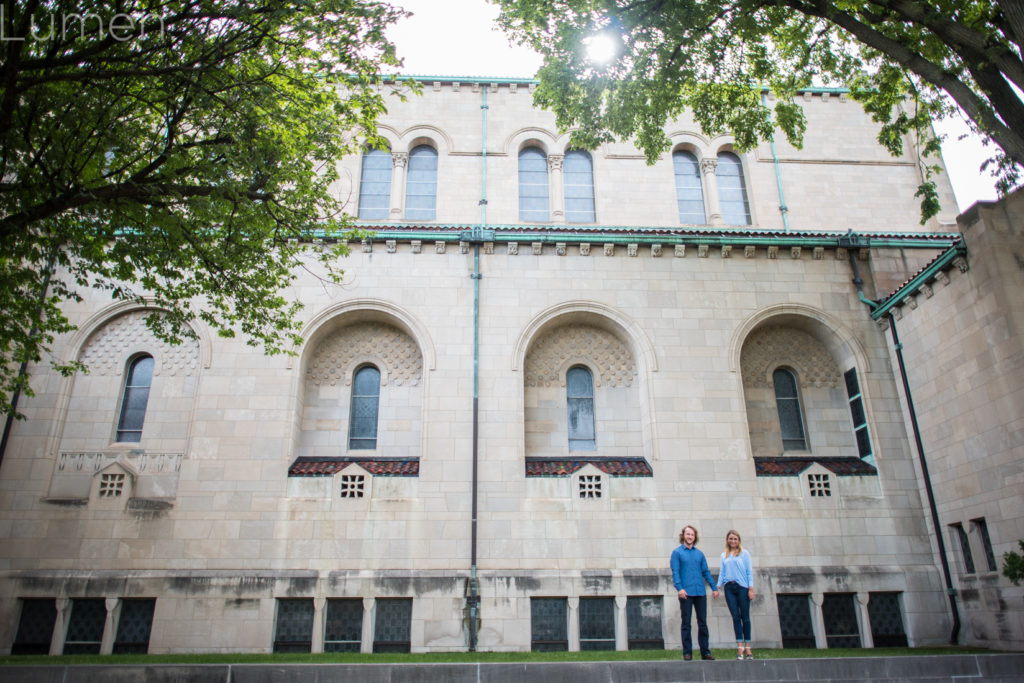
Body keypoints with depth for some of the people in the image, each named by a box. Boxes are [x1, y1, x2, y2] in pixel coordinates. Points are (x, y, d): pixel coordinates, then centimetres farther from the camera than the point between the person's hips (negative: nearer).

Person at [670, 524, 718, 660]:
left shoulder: (699, 554, 15)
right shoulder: (677, 552, 3)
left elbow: (706, 572, 15)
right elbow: (675, 572, -5)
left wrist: (714, 587, 6)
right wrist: (679, 588, -18)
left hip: (700, 593, 4)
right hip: (686, 593, -4)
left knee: (703, 623, 7)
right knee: (686, 623, 1)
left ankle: (705, 652, 14)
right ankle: (687, 652, 7)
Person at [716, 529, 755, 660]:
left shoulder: (744, 553, 7)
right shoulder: (724, 555, 15)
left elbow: (749, 571, 3)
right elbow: (722, 572, 15)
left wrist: (751, 588, -5)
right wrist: (718, 587, 3)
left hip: (742, 587, -2)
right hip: (729, 588, 2)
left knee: (745, 617, -1)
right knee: (735, 617, -2)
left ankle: (747, 647, 6)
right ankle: (740, 647, -4)